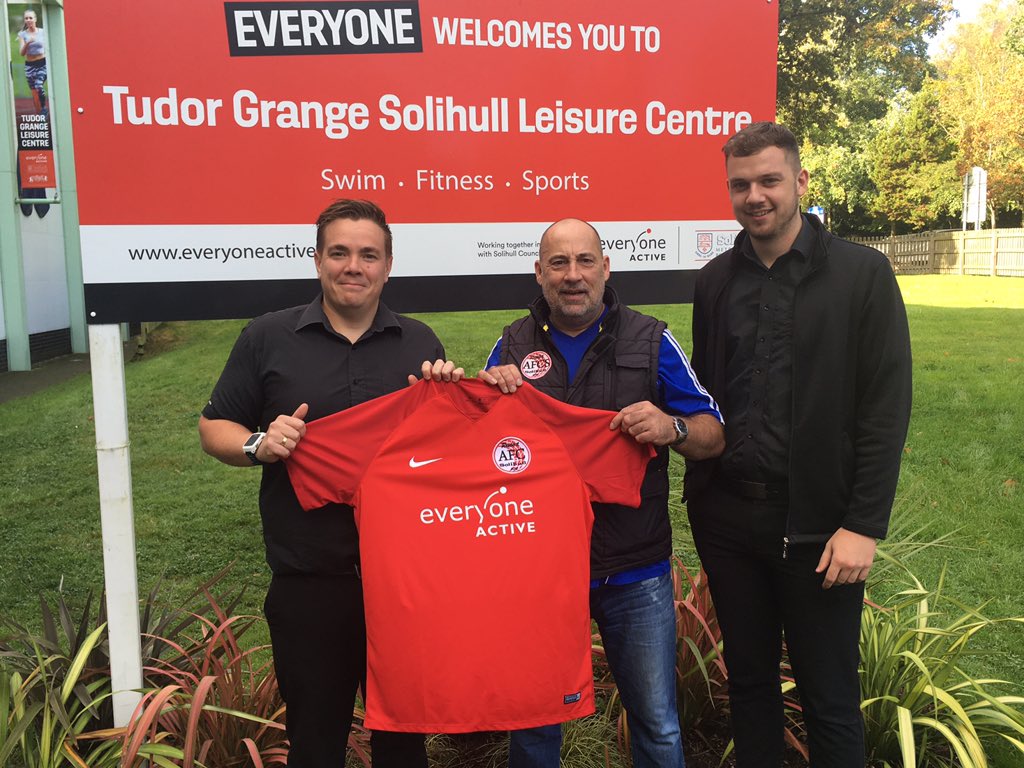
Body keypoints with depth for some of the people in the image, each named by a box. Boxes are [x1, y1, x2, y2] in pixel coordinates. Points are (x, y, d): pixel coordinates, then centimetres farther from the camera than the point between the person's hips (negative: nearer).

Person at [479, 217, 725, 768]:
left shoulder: (650, 340, -1)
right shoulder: (512, 346, 3)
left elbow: (713, 437, 1)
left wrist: (672, 428, -22)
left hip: (635, 571, -1)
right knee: (533, 723, 18)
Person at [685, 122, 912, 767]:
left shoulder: (862, 272, -5)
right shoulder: (716, 280, 7)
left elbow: (887, 408, -8)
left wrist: (864, 525, -12)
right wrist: (700, 493, 5)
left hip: (815, 521, -4)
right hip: (727, 516, 4)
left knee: (831, 700, 8)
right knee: (749, 681, 17)